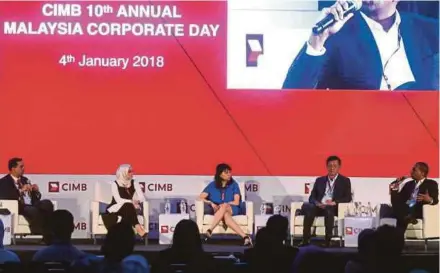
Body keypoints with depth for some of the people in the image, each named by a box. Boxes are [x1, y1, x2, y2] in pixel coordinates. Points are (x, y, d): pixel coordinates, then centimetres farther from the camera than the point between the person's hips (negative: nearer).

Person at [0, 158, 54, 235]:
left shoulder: (25, 180, 22)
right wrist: (21, 190, -22)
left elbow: (36, 198, 22)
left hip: (31, 206, 6)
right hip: (18, 208, -6)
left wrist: (36, 191, -1)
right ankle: (38, 232, -24)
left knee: (47, 204, -23)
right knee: (33, 210, -36)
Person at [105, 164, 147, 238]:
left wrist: (137, 201, -26)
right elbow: (118, 200, -18)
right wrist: (131, 202, -31)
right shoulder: (115, 184, -4)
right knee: (128, 205, -35)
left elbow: (142, 198, -3)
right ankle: (139, 230, -48)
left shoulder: (134, 184, 7)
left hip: (129, 209, 3)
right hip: (116, 209, -3)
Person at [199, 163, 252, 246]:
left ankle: (210, 230, -47)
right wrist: (211, 203, -15)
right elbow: (201, 198, 3)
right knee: (225, 215, -39)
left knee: (224, 207, -38)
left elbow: (236, 202, -1)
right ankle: (245, 237, -49)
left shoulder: (234, 185, 7)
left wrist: (223, 205, -13)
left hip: (232, 209, 0)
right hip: (217, 211, 0)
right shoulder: (212, 185, 8)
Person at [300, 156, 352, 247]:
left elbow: (348, 198, 2)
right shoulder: (319, 180, 20)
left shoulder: (345, 181, 13)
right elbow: (312, 197, 13)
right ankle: (306, 239, -37)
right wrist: (317, 203, -11)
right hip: (319, 206, 3)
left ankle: (328, 240, -39)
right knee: (307, 206, -32)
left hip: (334, 208, -3)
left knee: (328, 209, -40)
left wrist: (334, 202, -15)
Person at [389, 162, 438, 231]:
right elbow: (399, 198, 18)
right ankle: (407, 217, -44)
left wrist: (430, 200, -25)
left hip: (419, 211, -5)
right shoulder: (408, 184, 28)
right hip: (404, 210, 5)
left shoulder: (431, 184, 12)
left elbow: (435, 200, -2)